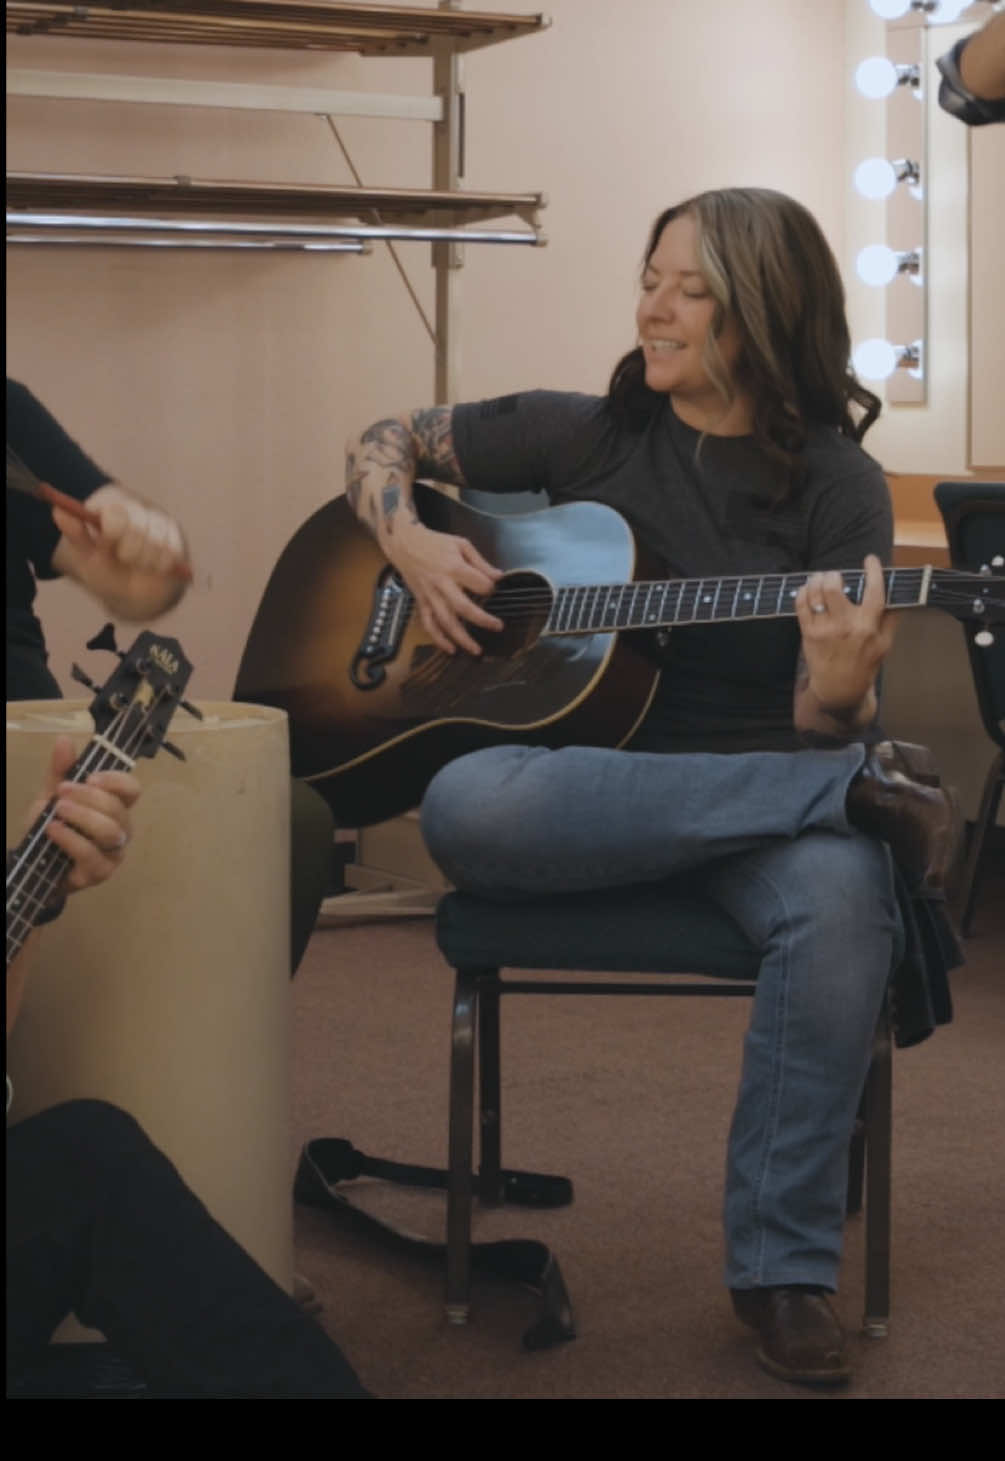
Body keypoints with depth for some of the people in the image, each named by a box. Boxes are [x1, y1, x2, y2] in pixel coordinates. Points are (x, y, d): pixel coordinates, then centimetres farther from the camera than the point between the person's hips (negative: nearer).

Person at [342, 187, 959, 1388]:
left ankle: (783, 1270, -20)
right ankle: (864, 791, -24)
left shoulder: (835, 485, 1)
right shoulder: (589, 437, 6)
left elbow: (824, 729, -4)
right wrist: (410, 544, -3)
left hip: (759, 799, -1)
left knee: (843, 901, -37)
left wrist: (841, 689, -28)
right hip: (573, 780, 2)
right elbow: (383, 445, 17)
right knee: (466, 810, -36)